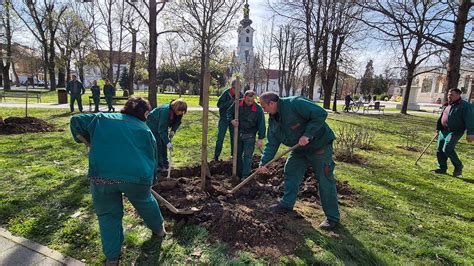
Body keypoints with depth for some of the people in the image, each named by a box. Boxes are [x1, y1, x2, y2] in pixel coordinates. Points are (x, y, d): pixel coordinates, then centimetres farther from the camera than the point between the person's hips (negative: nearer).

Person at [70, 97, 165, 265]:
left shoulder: (102, 119, 20)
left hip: (102, 175, 1)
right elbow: (152, 159, 19)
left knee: (108, 214, 23)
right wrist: (150, 181, 32)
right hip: (137, 176, 0)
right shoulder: (146, 131, 17)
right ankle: (158, 229, 53)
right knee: (145, 203, 30)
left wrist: (82, 138, 42)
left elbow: (76, 121, 25)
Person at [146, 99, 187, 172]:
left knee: (164, 144, 4)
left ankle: (165, 164, 13)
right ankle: (158, 165, -3)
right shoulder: (165, 111, -41)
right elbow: (161, 129, -40)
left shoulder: (179, 113, -20)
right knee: (158, 144, -12)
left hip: (163, 124, 7)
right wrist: (167, 142, -43)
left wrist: (173, 130, -19)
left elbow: (177, 122, -1)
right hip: (153, 123, -7)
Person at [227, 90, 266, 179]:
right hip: (238, 134, 4)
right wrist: (231, 120, -13)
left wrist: (260, 138, -15)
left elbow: (261, 124, -12)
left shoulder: (258, 109, -15)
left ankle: (245, 176, 4)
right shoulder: (237, 104, -7)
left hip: (250, 136, -4)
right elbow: (229, 112, 8)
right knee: (238, 154, 13)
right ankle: (239, 174, 28)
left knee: (247, 156, -4)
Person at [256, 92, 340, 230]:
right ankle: (287, 204, 28)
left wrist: (307, 135, -31)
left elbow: (321, 114, -30)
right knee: (290, 173, 11)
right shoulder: (273, 120, 0)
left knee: (325, 181, -2)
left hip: (319, 144, -8)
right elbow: (272, 144, 2)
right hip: (299, 148, 8)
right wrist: (263, 163, -5)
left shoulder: (294, 103, -26)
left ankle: (332, 217, 10)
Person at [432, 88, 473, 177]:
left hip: (455, 132, -8)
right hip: (443, 131, 8)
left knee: (447, 149, -18)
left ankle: (458, 167, 2)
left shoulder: (465, 106, -8)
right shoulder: (447, 105, 16)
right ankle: (442, 168, 18)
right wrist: (438, 128, 23)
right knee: (440, 150, 7)